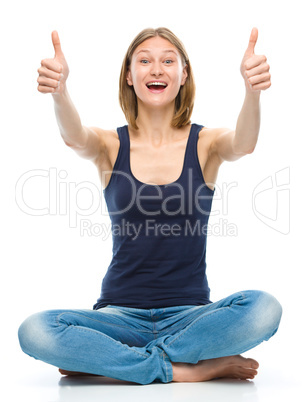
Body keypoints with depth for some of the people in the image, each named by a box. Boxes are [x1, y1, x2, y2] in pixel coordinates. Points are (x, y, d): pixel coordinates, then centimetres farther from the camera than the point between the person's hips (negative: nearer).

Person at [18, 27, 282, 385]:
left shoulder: (205, 144, 2)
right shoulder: (110, 146, 3)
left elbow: (243, 144, -21)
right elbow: (75, 138, -19)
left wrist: (252, 90, -42)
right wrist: (58, 92, -41)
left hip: (189, 314, 0)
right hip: (120, 313, 0)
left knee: (263, 309, -31)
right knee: (34, 332, -27)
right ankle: (190, 368, -18)